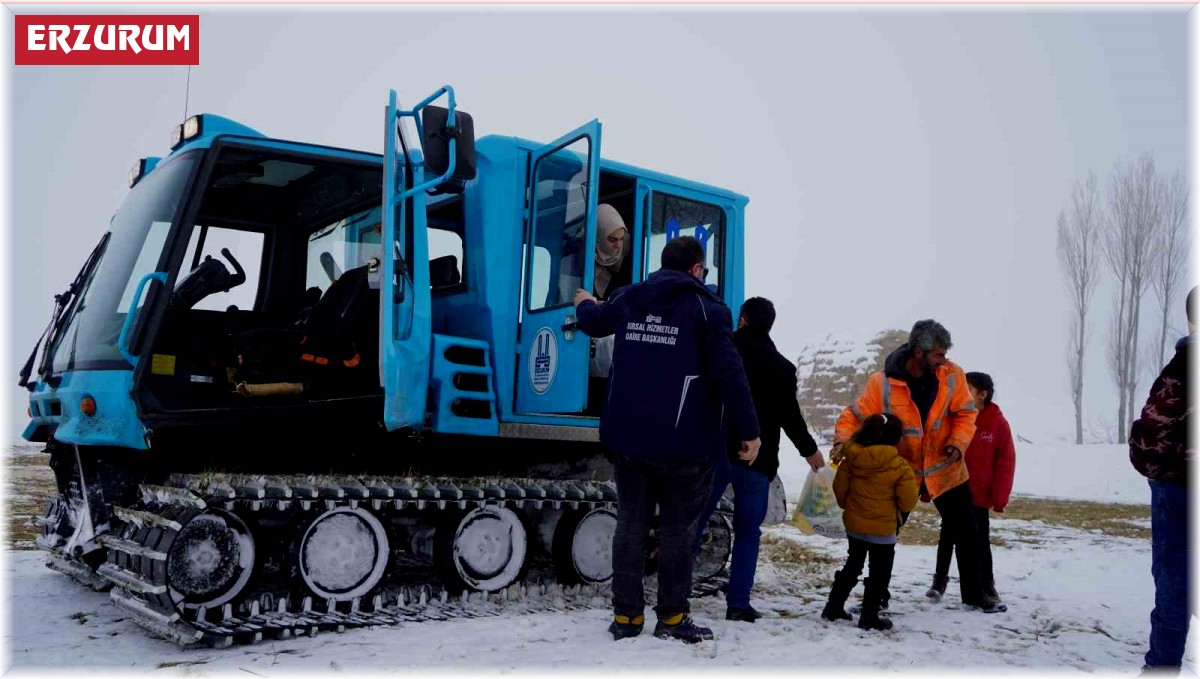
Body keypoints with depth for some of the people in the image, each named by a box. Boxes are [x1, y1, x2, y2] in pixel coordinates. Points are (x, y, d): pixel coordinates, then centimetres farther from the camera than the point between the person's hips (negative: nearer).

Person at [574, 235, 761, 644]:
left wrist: (585, 304, 53)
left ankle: (626, 616, 17)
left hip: (627, 437, 5)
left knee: (630, 525, 12)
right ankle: (672, 618, 12)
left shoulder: (628, 299, 9)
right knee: (677, 529, 6)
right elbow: (728, 373, -15)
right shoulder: (706, 307, -7)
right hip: (682, 443, -4)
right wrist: (749, 430, -10)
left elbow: (592, 323, 29)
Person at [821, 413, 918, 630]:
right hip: (883, 529, -5)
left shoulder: (851, 459, -5)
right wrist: (900, 514, 10)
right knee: (879, 572, 8)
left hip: (853, 524, 5)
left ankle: (833, 606, 24)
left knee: (853, 564, 21)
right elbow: (908, 501, -12)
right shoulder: (900, 466, -17)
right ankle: (869, 616, 11)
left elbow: (840, 488, 2)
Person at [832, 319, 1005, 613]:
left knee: (967, 534, 13)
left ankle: (974, 595, 32)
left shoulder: (952, 375, -13)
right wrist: (842, 441, -32)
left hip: (945, 470, 2)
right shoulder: (882, 383, -20)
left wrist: (958, 443, -19)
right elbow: (854, 416, -15)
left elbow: (965, 413, -3)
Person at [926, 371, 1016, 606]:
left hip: (979, 495, -1)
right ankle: (940, 580, 21)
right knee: (947, 537, 10)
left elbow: (1006, 462, -7)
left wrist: (999, 497, -10)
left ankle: (987, 584, 23)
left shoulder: (998, 424, -9)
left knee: (981, 540, 9)